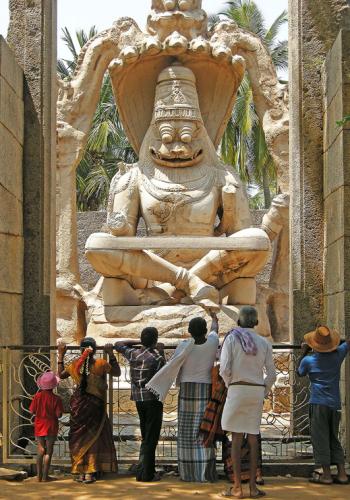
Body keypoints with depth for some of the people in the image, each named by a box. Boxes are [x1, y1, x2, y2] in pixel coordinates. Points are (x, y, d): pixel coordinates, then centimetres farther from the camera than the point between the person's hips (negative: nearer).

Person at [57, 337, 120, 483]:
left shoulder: (75, 365, -5)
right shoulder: (101, 364, -10)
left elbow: (61, 374, 13)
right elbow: (117, 373, 6)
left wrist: (61, 356, 18)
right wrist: (111, 354, 8)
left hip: (78, 405, 1)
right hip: (96, 406, -1)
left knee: (78, 438, 10)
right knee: (93, 438, 8)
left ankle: (80, 472, 10)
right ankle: (89, 473, 5)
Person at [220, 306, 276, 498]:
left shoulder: (231, 338, -4)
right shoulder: (264, 343, 7)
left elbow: (224, 369, -10)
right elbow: (271, 374, 6)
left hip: (237, 390, -3)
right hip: (257, 391, 3)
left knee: (236, 438, -1)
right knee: (252, 437, 9)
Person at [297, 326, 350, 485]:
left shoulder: (308, 360, -7)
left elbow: (300, 373, 15)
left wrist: (304, 352, 22)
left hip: (318, 404, -4)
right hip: (335, 404, 4)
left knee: (320, 439, 1)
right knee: (334, 439, 13)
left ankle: (326, 474, 0)